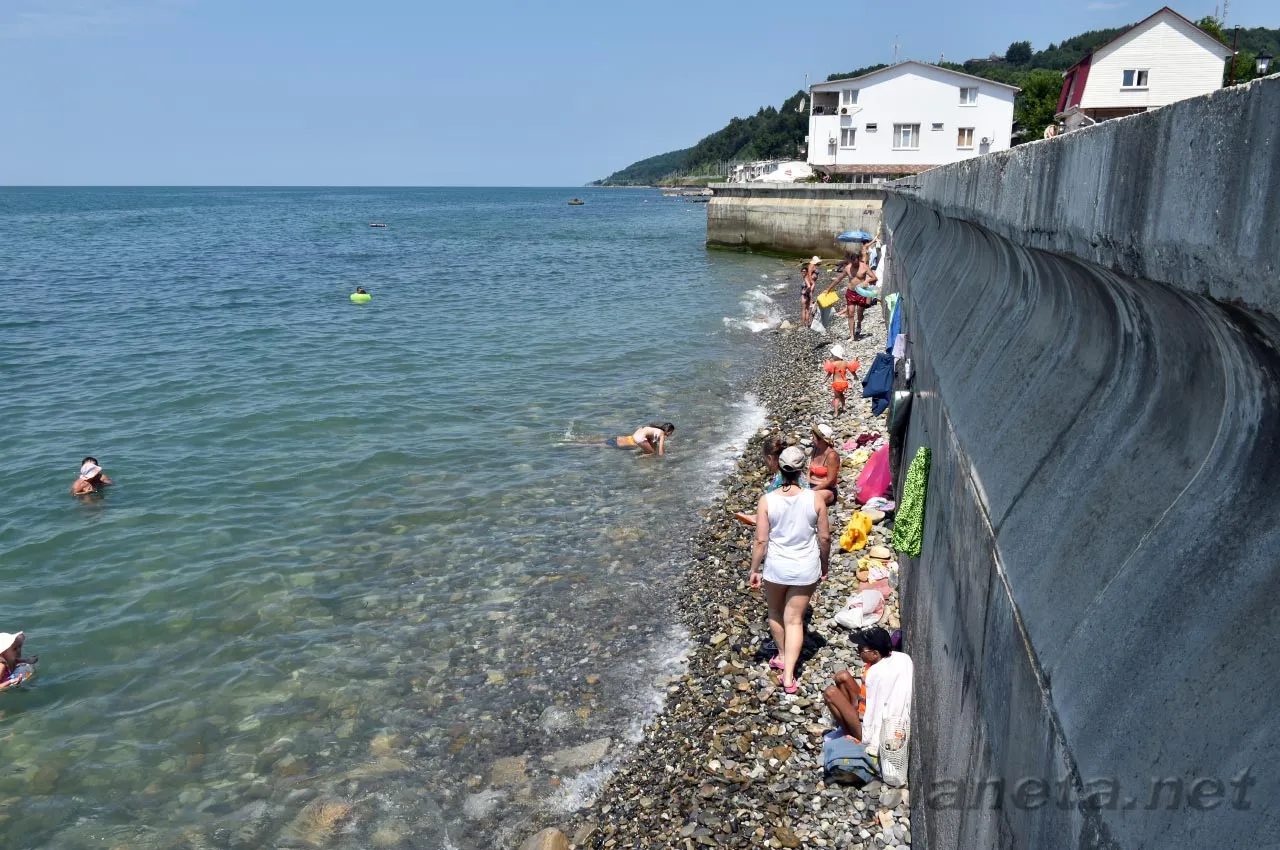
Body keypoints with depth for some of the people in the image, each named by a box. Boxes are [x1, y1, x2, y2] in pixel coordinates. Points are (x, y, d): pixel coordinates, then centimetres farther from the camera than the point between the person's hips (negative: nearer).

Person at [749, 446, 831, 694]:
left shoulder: (767, 501, -16)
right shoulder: (815, 500, -13)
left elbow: (761, 541, -12)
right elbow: (824, 537, -4)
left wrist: (754, 570, 1)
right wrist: (825, 565, 13)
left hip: (776, 568, 0)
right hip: (806, 569, 1)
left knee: (775, 613, 25)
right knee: (795, 620, 11)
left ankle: (782, 656, 44)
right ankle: (789, 676, 7)